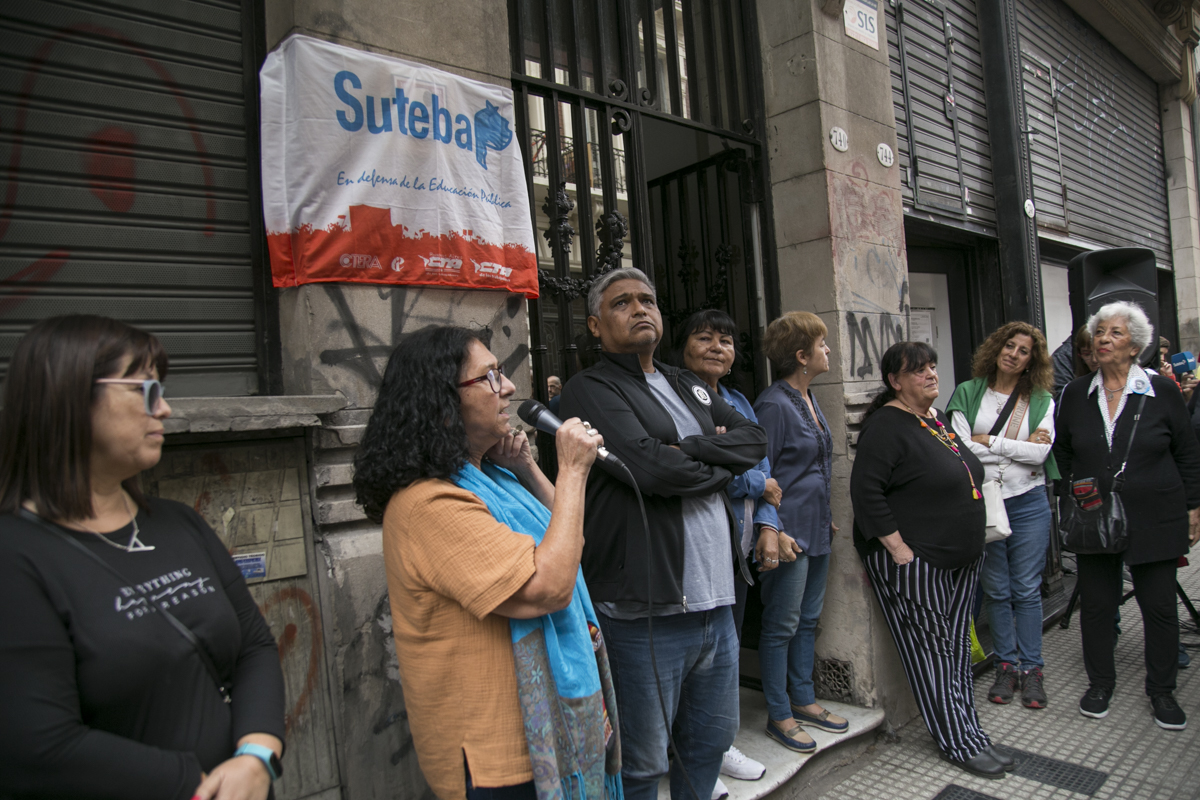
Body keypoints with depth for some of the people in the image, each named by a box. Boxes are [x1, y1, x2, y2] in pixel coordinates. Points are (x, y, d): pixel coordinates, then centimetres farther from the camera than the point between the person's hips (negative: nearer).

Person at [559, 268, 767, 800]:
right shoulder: (591, 390, -9)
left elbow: (755, 438, 7)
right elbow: (654, 468, -23)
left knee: (711, 740, 24)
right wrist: (723, 468, -4)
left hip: (714, 602, 8)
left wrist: (694, 449, -12)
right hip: (644, 612, -7)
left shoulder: (689, 387, 17)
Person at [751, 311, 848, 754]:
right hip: (789, 533, -9)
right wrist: (775, 532, -20)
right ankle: (779, 715, 16)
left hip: (817, 529, 9)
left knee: (808, 619, 18)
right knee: (782, 625, 3)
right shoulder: (774, 404, -17)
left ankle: (803, 700, 32)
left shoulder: (808, 399, 12)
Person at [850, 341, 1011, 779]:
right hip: (912, 562, -9)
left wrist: (971, 544, 20)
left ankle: (970, 731, 27)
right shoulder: (887, 426, -15)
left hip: (960, 558, 9)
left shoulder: (937, 420, 13)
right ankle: (959, 743, 12)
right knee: (930, 650, 1)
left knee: (957, 648, 15)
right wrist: (898, 548, -22)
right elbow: (865, 490, -22)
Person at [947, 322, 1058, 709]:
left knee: (1027, 590, 5)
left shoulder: (1042, 401, 5)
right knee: (996, 590, 9)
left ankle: (1031, 669, 18)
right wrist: (1020, 447, -9)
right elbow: (960, 446, -10)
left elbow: (1040, 453, -10)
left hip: (1028, 502, 0)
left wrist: (987, 441, -10)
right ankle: (1006, 666, 21)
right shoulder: (968, 393, 3)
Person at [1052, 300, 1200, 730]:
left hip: (1154, 520, -1)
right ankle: (1100, 682, 25)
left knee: (1160, 605, 7)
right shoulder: (1075, 394, 3)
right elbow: (1063, 455, 11)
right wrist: (1069, 504, 8)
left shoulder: (1163, 392, -2)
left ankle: (1162, 690, 26)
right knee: (1096, 603, 8)